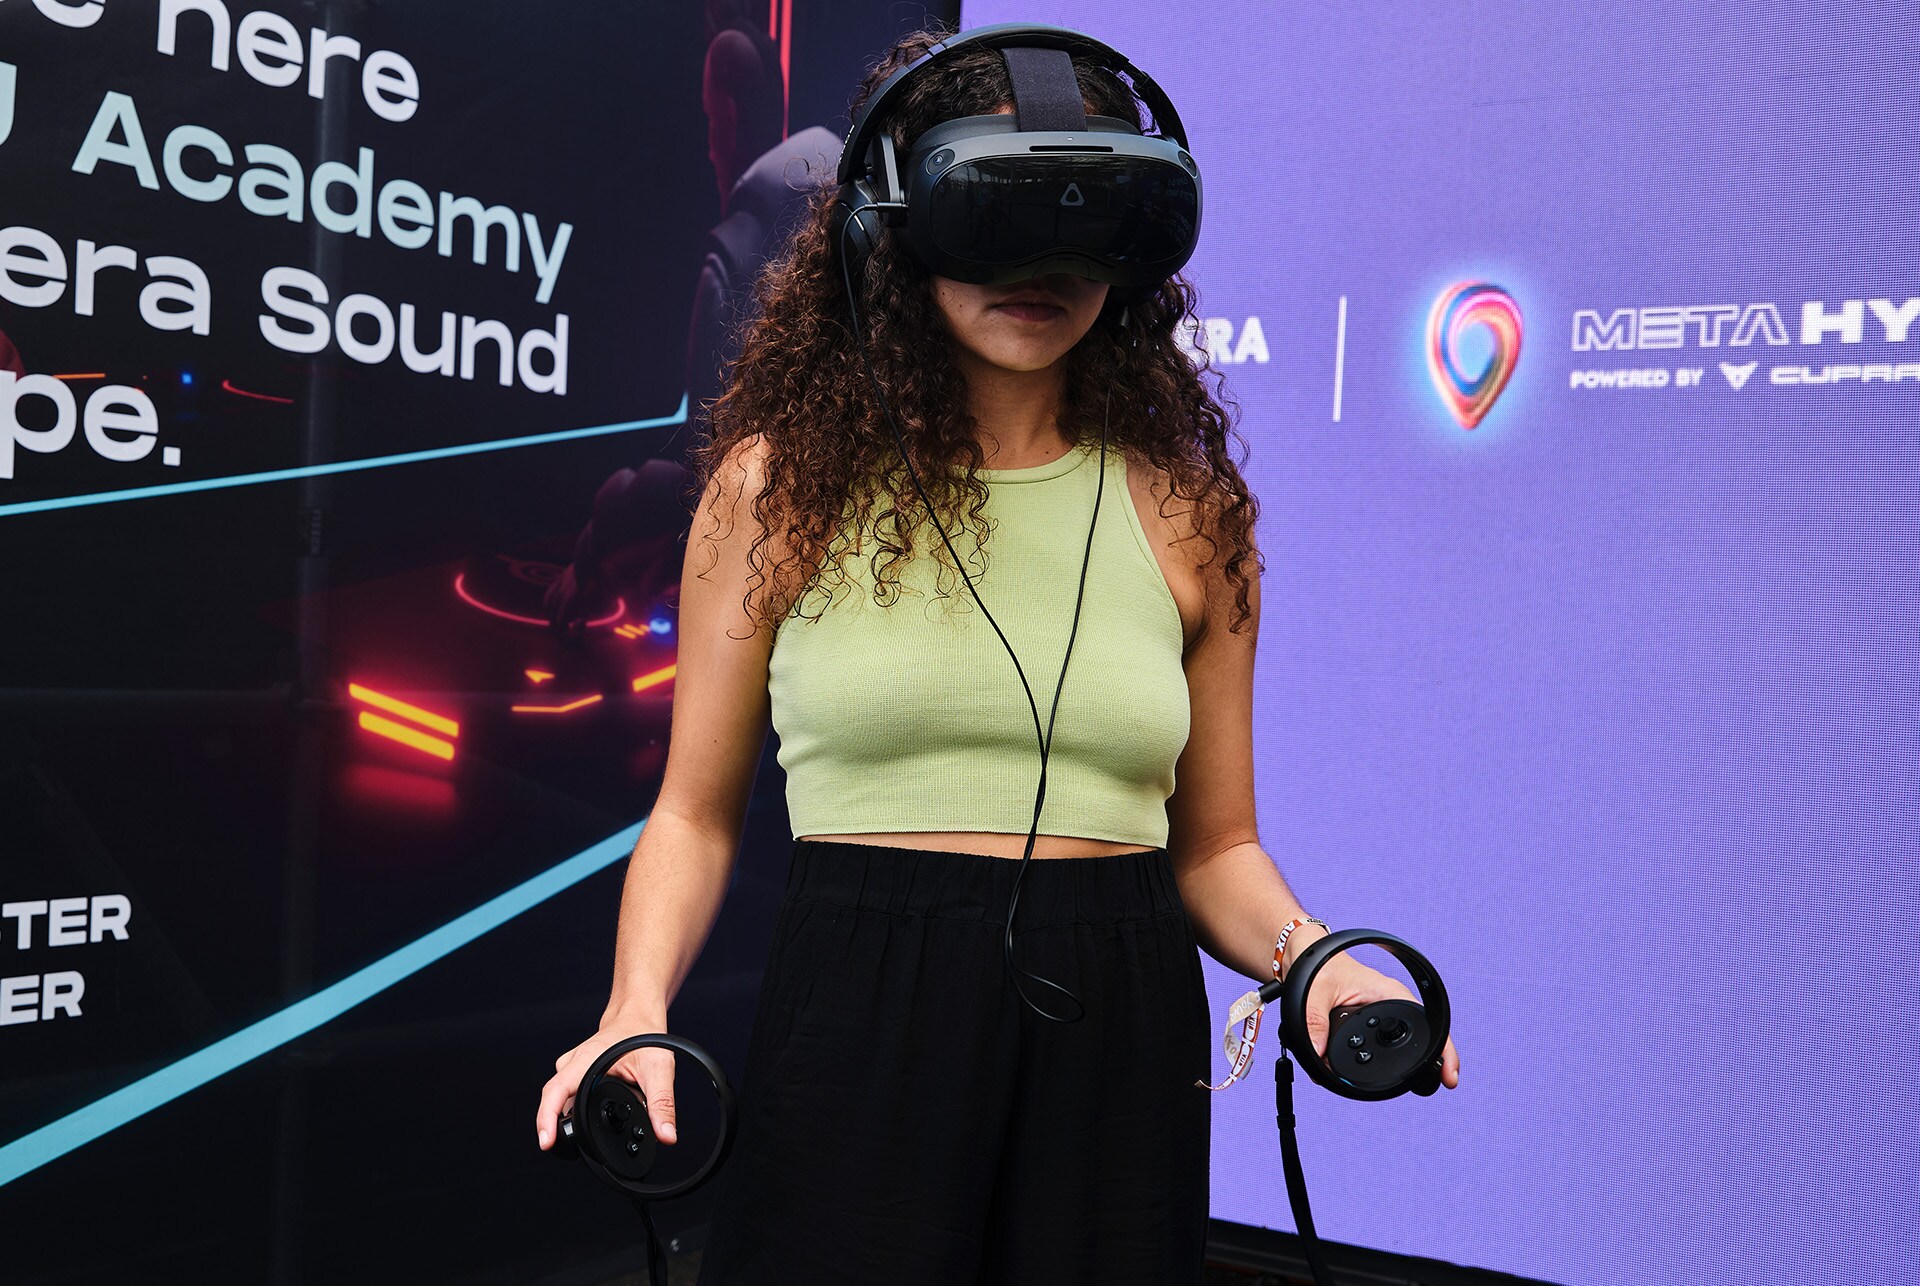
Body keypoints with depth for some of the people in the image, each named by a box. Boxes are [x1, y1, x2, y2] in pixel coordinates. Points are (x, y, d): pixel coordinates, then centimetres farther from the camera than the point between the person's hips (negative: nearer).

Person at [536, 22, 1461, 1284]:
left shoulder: (1188, 512, 4)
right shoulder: (782, 482, -1)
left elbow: (1214, 842, 8)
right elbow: (699, 810, 2)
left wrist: (1309, 957, -10)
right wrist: (639, 1008, -13)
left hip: (1119, 1036, 2)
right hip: (856, 1024, -1)